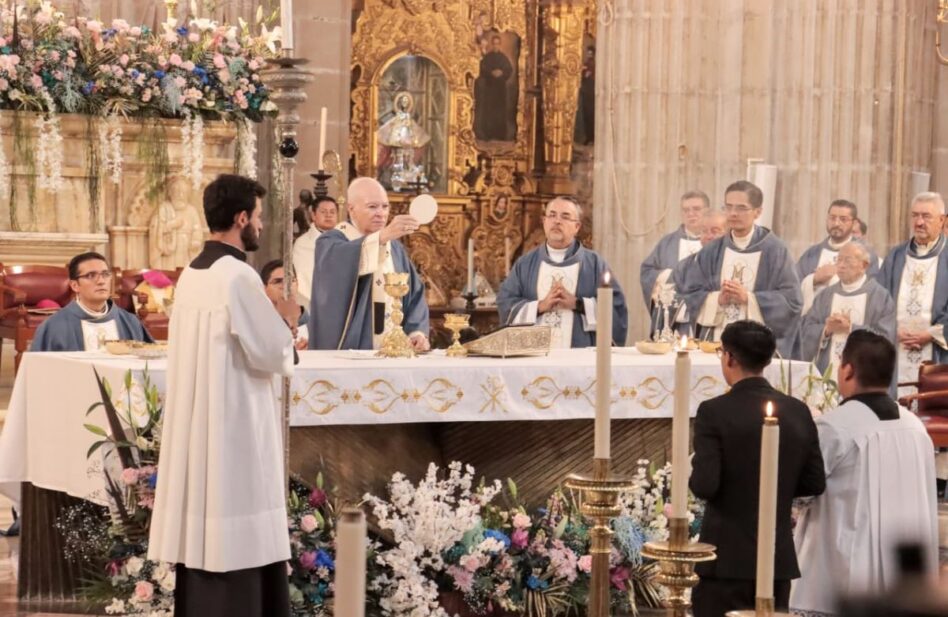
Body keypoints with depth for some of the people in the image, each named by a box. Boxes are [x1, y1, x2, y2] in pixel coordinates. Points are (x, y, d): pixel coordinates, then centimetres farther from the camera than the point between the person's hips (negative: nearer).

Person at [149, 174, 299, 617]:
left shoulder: (191, 274, 10)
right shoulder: (238, 276, -16)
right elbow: (270, 353, -15)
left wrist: (270, 319, 20)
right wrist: (285, 321, 3)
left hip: (195, 426, 9)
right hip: (233, 427, -9)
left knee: (200, 534, 12)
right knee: (236, 542, -4)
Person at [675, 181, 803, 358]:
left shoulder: (774, 250, -1)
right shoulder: (711, 252, 9)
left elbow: (791, 299, -7)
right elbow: (689, 294, 6)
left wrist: (748, 298, -16)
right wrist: (717, 299, -12)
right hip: (715, 343, 3)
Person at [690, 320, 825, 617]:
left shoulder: (714, 412, -13)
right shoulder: (798, 412, 1)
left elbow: (704, 486, -18)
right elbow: (814, 483, 5)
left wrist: (694, 471, 4)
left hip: (727, 559, -5)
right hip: (779, 558, 5)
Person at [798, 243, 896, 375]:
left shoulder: (880, 296, 1)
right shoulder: (825, 295, 14)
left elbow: (885, 336, -8)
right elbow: (807, 331, 9)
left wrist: (851, 328, -11)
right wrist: (826, 329, -10)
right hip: (827, 372, 3)